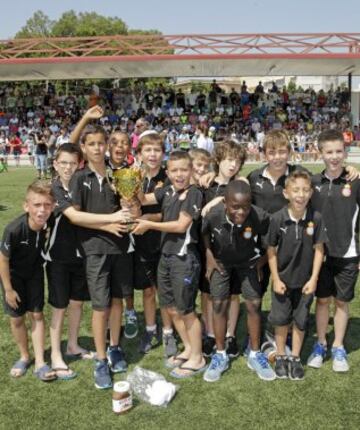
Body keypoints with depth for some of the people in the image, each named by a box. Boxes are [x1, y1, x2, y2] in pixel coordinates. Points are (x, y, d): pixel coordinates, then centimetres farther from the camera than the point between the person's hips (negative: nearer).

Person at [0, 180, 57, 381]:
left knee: (37, 314, 3)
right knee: (17, 318, 7)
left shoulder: (48, 224, -25)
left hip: (34, 272, 2)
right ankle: (25, 356, 30)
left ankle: (40, 362, 12)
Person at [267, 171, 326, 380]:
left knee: (300, 321, 14)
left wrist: (314, 279, -8)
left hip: (305, 281, 1)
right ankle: (281, 357, 31)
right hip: (283, 280, 0)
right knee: (281, 320, 13)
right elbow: (271, 251, -7)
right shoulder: (278, 219, -17)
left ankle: (295, 358, 31)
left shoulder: (316, 218, -15)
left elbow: (319, 250, -7)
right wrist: (276, 279, -6)